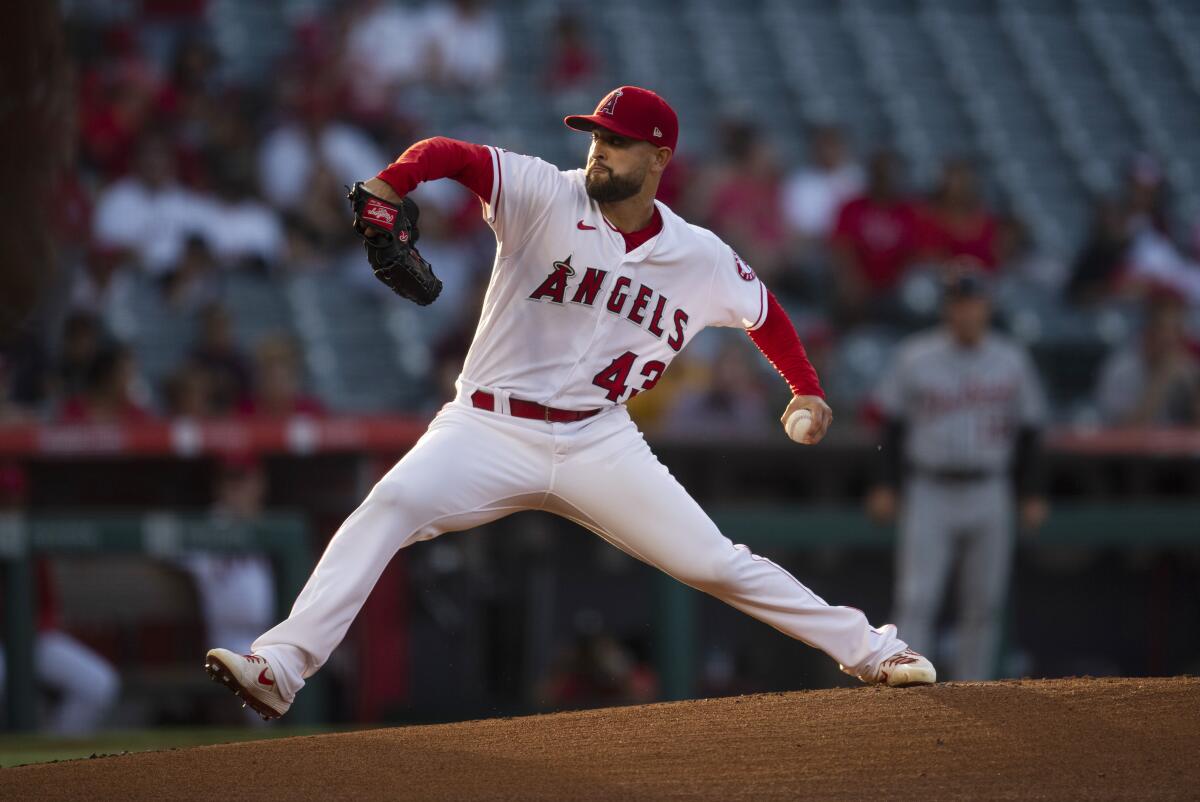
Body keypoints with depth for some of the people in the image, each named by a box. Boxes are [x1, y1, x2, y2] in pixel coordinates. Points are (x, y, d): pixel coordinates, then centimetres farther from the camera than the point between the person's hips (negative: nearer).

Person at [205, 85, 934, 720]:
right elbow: (451, 155, -21)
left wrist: (808, 390, 12)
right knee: (392, 505, -28)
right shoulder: (545, 198, -7)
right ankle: (280, 667, -35)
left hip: (598, 445, 2)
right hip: (490, 431, -2)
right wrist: (390, 186, -40)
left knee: (716, 564, -1)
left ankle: (867, 648, 19)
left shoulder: (702, 260, 3)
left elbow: (764, 310, 22)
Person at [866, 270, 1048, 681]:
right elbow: (894, 425, 4)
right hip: (928, 492, -2)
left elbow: (1027, 432, 10)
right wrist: (886, 487, -2)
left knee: (983, 605, 4)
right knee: (915, 602, -9)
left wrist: (1032, 494, 6)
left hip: (988, 494, 2)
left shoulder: (1012, 361, 5)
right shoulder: (914, 358, -1)